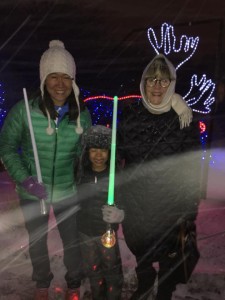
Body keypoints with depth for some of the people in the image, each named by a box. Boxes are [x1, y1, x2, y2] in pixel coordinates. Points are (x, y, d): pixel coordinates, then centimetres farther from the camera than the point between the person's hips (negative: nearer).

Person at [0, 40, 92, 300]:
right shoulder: (24, 110, -18)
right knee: (36, 240, 21)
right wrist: (23, 179, -19)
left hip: (68, 192, 1)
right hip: (32, 193, 0)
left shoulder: (82, 114, -11)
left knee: (72, 240, 16)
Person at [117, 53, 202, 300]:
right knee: (139, 250, 24)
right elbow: (119, 155, 0)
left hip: (170, 204, -2)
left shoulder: (184, 118, -12)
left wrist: (190, 210, -9)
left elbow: (192, 168, -9)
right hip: (135, 201, 3)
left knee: (168, 254, 19)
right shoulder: (130, 115, -5)